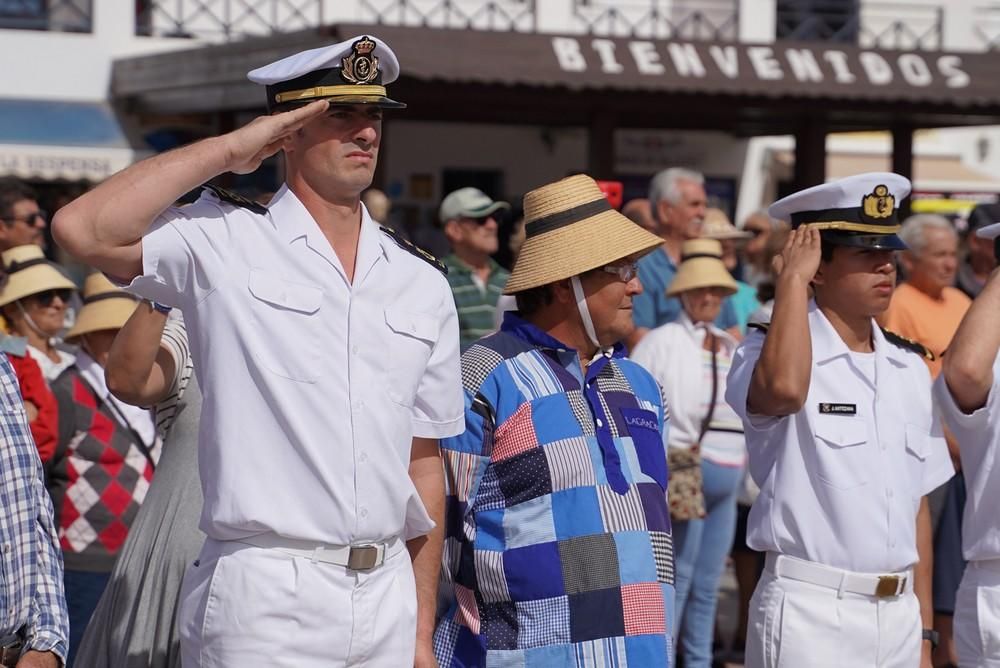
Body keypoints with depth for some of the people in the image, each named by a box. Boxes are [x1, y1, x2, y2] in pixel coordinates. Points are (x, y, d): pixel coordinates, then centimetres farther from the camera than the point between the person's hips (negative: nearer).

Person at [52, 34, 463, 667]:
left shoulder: (422, 283, 14)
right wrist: (231, 148, -8)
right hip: (266, 597, -5)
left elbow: (425, 464, 15)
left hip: (388, 598, 5)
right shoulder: (224, 243, -1)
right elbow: (84, 230, -19)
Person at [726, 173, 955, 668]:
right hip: (809, 613, -6)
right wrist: (792, 277, -18)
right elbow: (784, 388, -32)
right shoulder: (767, 352, -6)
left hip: (899, 613, 6)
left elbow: (916, 504, 16)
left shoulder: (909, 367, 12)